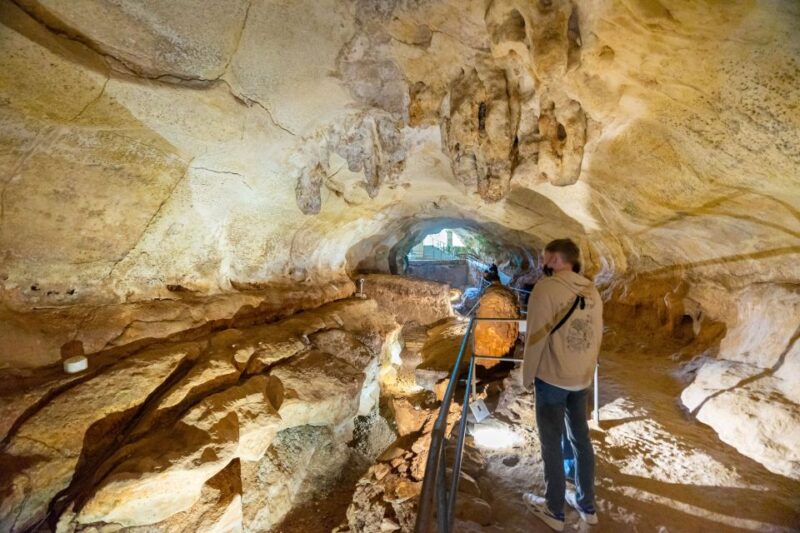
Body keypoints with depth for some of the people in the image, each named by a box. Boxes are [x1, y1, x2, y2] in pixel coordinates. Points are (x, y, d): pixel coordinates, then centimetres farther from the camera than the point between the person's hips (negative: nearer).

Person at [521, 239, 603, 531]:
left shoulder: (546, 287, -18)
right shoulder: (592, 291, 3)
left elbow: (536, 338, -17)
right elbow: (597, 337, 8)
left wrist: (527, 377, -5)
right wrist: (586, 370, 19)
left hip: (552, 378, -6)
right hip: (583, 378, 6)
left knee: (551, 444, 9)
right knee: (581, 439, 19)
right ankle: (586, 505, 35)